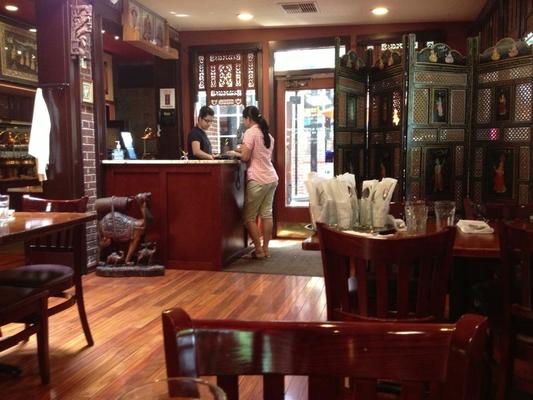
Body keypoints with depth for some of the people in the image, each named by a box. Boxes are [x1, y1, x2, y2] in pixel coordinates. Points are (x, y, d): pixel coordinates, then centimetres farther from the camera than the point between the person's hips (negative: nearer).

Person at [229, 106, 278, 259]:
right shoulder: (267, 134, 15)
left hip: (258, 180, -8)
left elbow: (245, 157, -12)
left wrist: (235, 153, 7)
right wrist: (243, 149, 18)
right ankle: (265, 248, 12)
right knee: (266, 214, 9)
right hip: (272, 178, 8)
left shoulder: (250, 132, -8)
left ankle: (259, 250, 6)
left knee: (249, 217, 3)